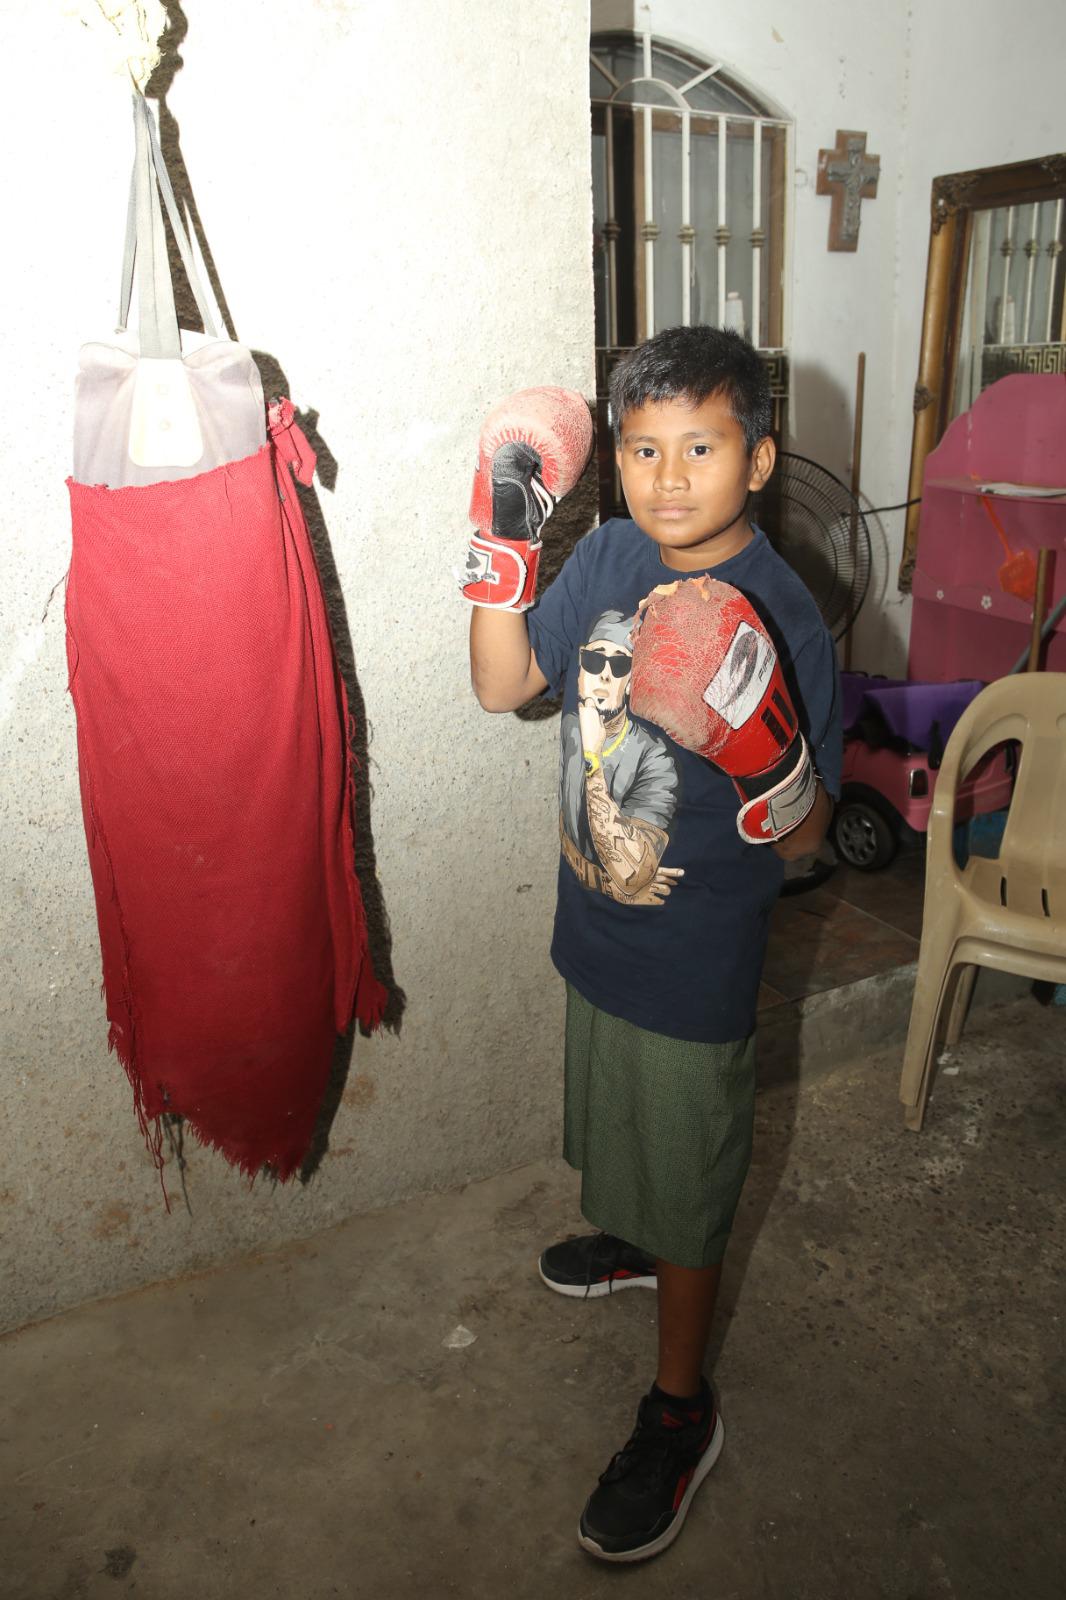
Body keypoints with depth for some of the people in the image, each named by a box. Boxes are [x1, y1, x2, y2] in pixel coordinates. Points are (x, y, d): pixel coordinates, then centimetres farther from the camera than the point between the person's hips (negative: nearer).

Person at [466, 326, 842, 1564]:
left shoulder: (782, 620, -23)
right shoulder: (608, 556, -6)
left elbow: (798, 838, -20)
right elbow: (504, 687, 1)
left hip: (695, 962, -6)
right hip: (596, 926, 6)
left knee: (686, 1181, 13)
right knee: (622, 1129, 30)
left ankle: (680, 1412, 37)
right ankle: (633, 1240, 61)